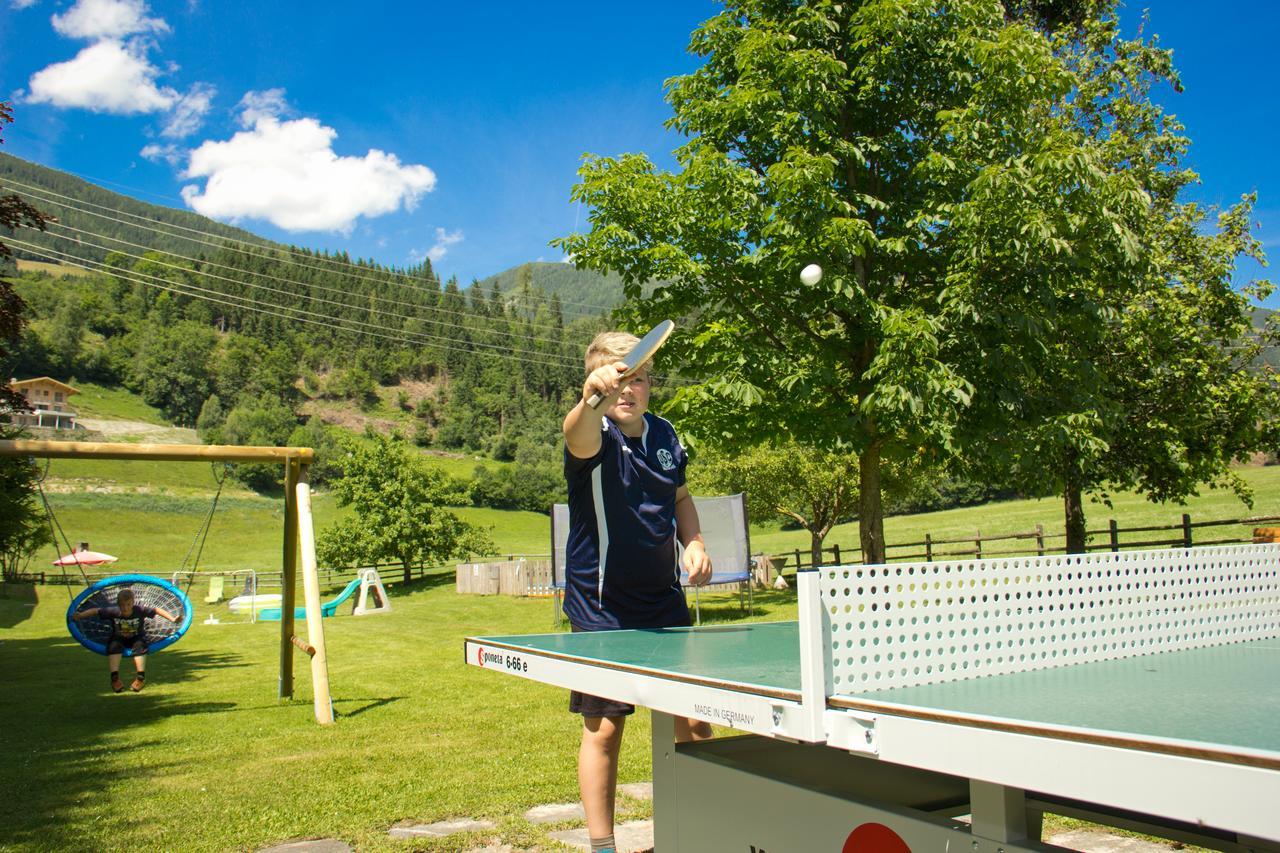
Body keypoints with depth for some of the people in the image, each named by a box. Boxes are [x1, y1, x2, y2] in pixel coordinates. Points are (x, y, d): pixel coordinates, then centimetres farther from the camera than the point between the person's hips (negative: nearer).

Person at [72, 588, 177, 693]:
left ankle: (141, 677, -30)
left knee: (140, 645, -32)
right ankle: (115, 678, -30)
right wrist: (80, 616, -24)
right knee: (113, 645, -30)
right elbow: (96, 611, -13)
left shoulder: (140, 610, -22)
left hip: (136, 638, -1)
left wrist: (172, 619, -26)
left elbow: (157, 610, -18)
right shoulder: (113, 612, -19)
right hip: (118, 638, 1)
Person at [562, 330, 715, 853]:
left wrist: (694, 542, 3)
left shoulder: (664, 436, 4)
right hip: (601, 611, -5)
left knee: (693, 723, 12)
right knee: (603, 729, 1)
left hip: (665, 605, 6)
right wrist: (592, 398, -63)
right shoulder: (594, 438, -15)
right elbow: (578, 435, -41)